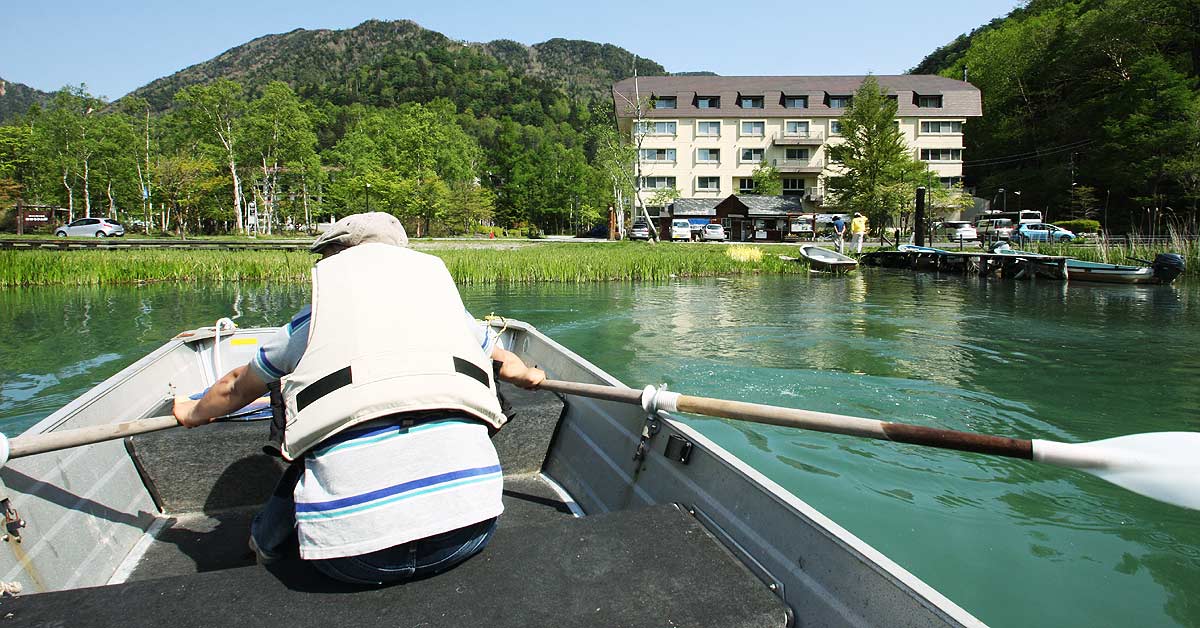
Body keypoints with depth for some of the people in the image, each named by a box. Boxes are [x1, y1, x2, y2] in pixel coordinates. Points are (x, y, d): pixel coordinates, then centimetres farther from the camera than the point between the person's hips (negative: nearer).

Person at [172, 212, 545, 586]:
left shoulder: (311, 319, 14)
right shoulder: (445, 303, 18)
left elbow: (236, 388, 35)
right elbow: (502, 362, 41)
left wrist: (193, 414, 58)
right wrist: (528, 375, 65)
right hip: (471, 528, 1)